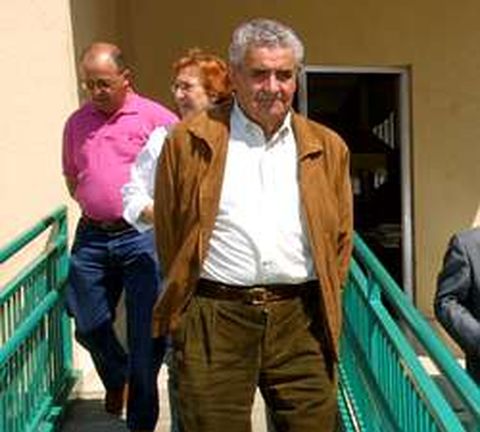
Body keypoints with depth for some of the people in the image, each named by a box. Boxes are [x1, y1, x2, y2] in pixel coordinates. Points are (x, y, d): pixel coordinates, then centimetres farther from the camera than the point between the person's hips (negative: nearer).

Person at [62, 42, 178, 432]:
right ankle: (116, 379, 43)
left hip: (142, 237, -4)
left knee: (146, 334, -1)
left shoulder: (157, 118, -4)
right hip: (92, 236, 5)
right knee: (88, 326, 11)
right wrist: (92, 205, 9)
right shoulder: (76, 123, 11)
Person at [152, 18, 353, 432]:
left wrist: (323, 306, 12)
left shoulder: (328, 148, 11)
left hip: (299, 320, 2)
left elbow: (341, 239, 17)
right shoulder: (189, 141, 2)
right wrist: (184, 309, 11)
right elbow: (168, 235, 9)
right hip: (214, 320, -2)